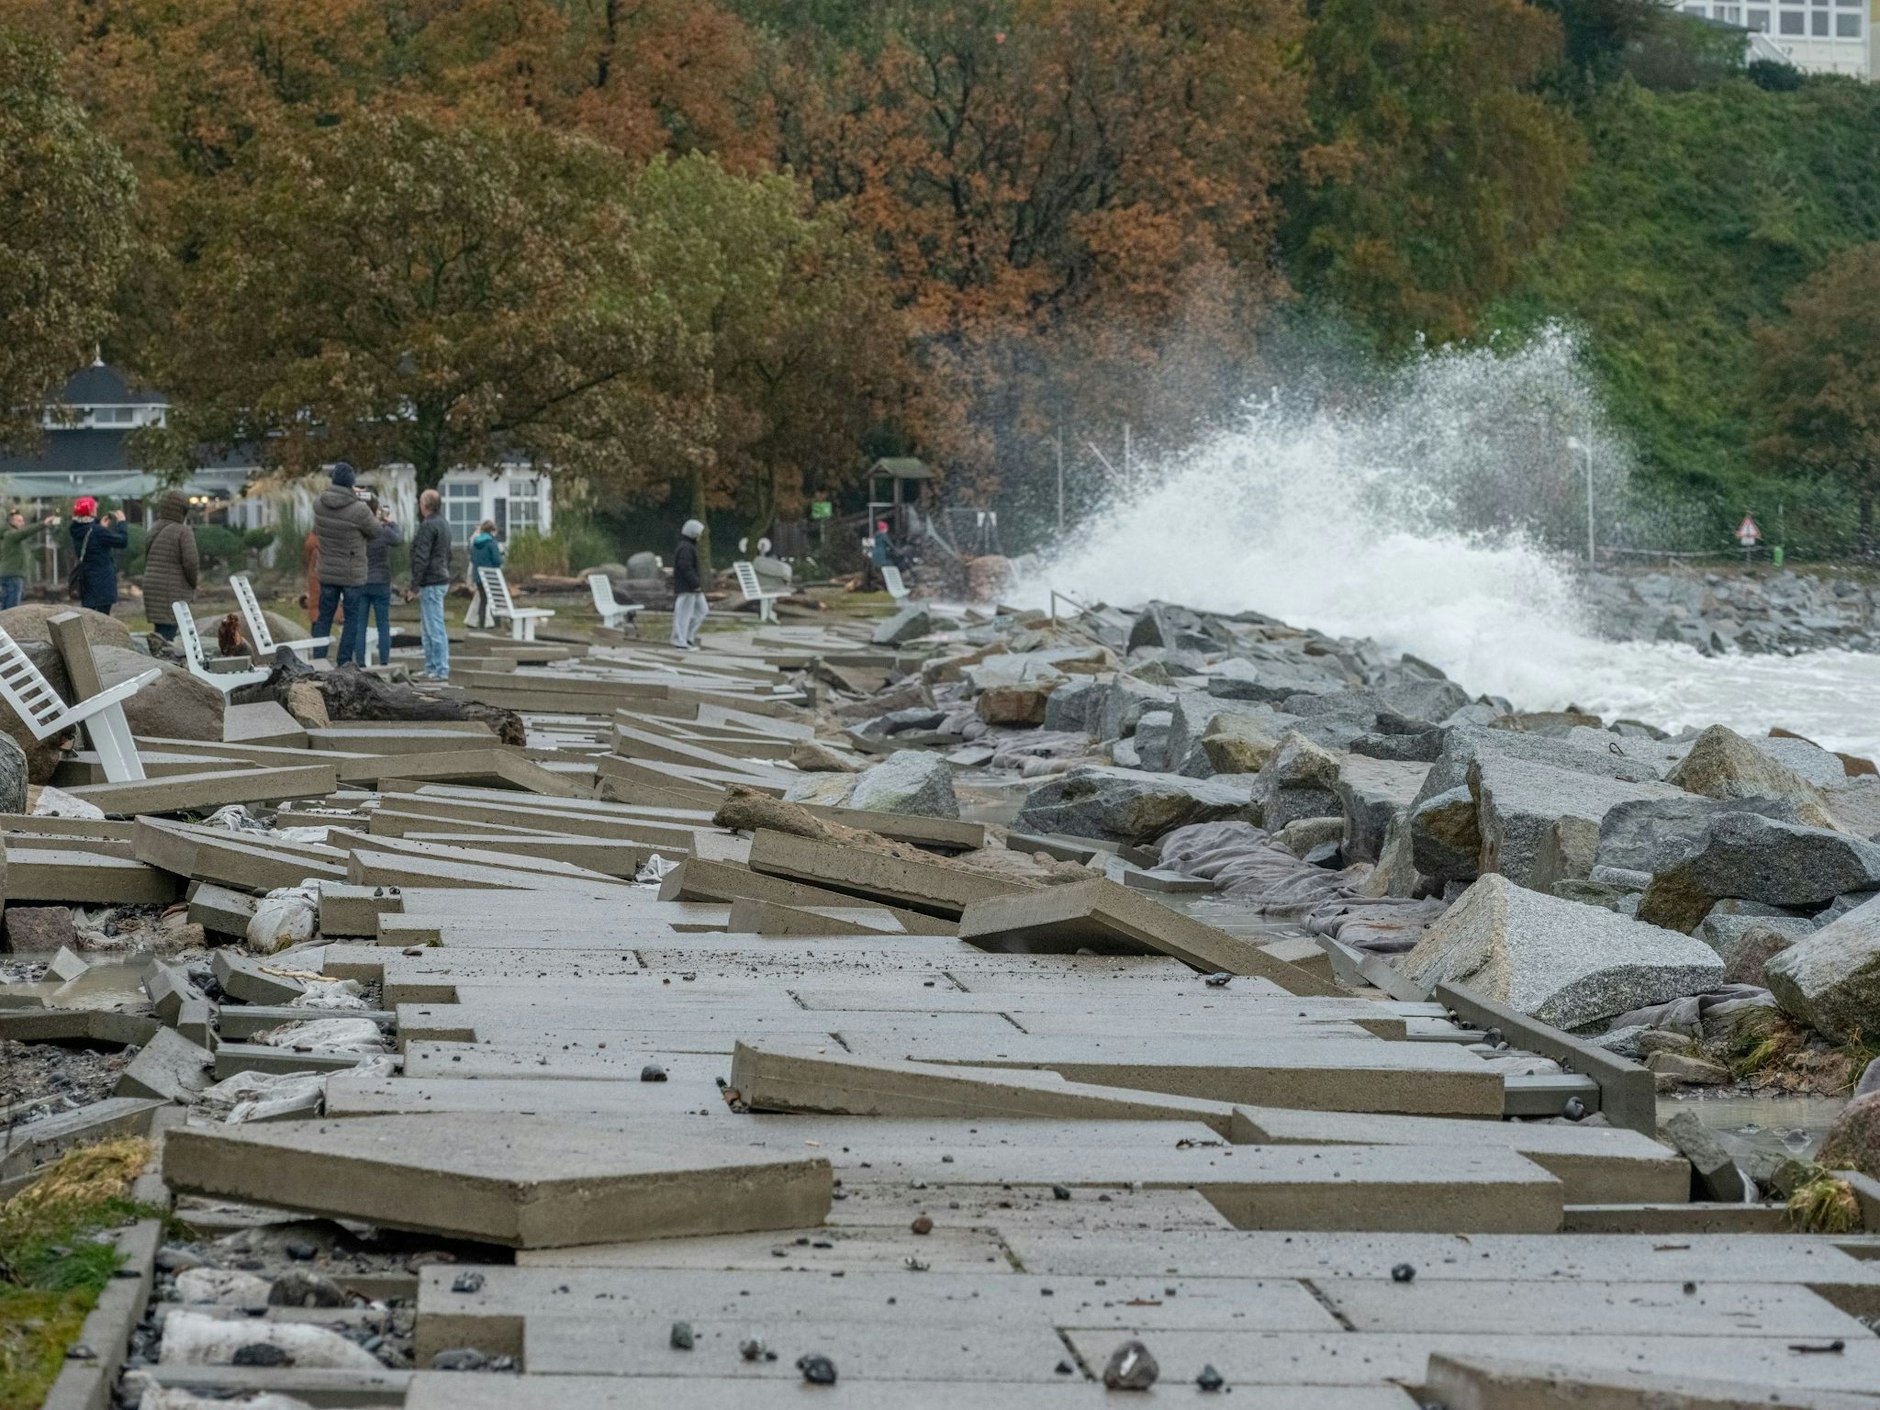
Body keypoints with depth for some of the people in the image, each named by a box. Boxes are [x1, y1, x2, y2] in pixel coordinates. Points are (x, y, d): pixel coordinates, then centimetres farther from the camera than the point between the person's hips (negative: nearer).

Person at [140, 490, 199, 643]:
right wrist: (193, 584, 2)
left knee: (160, 632, 12)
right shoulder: (183, 532, -10)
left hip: (151, 589, 8)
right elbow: (190, 563, -16)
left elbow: (146, 562, 17)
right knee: (167, 635, -9)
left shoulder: (154, 532, 14)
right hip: (173, 593, -8)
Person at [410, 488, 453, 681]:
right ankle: (432, 668, 18)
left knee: (434, 628, -8)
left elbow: (421, 558, -19)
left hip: (430, 583, -10)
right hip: (442, 580, 10)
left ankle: (440, 670, -8)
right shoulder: (444, 525, 17)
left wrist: (414, 585, -16)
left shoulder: (428, 526, -15)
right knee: (428, 628, 15)